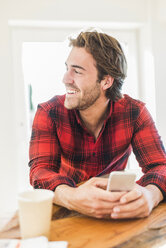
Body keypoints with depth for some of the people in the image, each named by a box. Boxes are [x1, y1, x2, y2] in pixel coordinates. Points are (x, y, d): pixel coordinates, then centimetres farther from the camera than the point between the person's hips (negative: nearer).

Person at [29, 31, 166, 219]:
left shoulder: (135, 112, -10)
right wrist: (71, 197, -43)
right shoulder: (48, 113, -10)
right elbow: (41, 170, -19)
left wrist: (150, 195, -41)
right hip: (66, 210, 0)